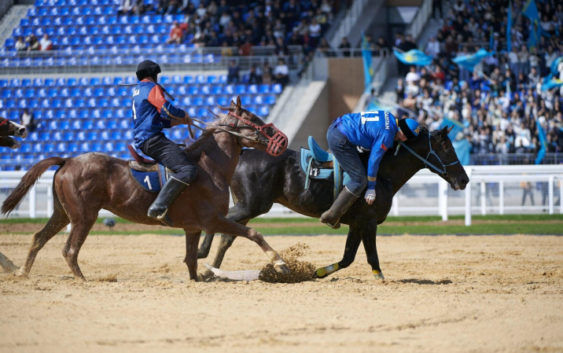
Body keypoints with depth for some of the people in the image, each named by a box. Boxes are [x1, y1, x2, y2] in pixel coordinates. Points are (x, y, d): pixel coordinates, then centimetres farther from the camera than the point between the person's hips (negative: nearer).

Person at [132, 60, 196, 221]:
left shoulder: (137, 90, 25)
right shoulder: (152, 88, -4)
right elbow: (166, 110, -20)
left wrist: (178, 121, 18)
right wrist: (184, 115, -2)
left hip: (141, 140, 10)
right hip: (152, 139, -10)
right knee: (187, 169, -23)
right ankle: (158, 207, -34)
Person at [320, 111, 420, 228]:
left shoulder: (388, 117, 9)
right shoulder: (387, 135, -16)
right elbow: (374, 161, -11)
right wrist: (371, 188, -1)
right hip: (340, 140, -10)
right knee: (359, 179, -8)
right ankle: (332, 216, -7)